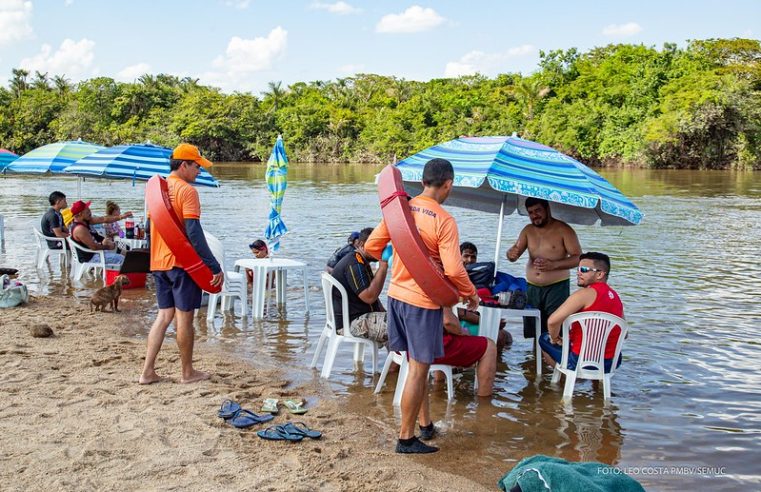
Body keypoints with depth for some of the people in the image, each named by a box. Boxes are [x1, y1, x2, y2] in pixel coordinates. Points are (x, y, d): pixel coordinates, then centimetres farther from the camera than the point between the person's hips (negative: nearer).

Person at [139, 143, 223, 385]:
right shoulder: (187, 191, -13)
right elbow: (194, 233, -20)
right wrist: (215, 267, -19)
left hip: (159, 263, 8)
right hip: (182, 263, -8)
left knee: (164, 315, 13)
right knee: (184, 317, 2)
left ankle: (147, 371, 9)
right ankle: (187, 372, 13)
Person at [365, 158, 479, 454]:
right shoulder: (444, 221, -17)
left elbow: (371, 246, 5)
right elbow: (453, 270, -21)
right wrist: (471, 295, -3)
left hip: (397, 294, 7)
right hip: (423, 302, -7)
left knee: (417, 364, 19)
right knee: (418, 370, 3)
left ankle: (424, 423, 30)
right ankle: (406, 438, 11)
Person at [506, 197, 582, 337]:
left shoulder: (563, 230, -5)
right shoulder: (528, 230, 11)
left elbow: (578, 257, -10)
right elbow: (515, 253, 6)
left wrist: (554, 265, -26)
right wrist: (511, 254, -20)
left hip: (557, 287, -5)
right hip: (532, 288, 5)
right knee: (533, 333, 4)